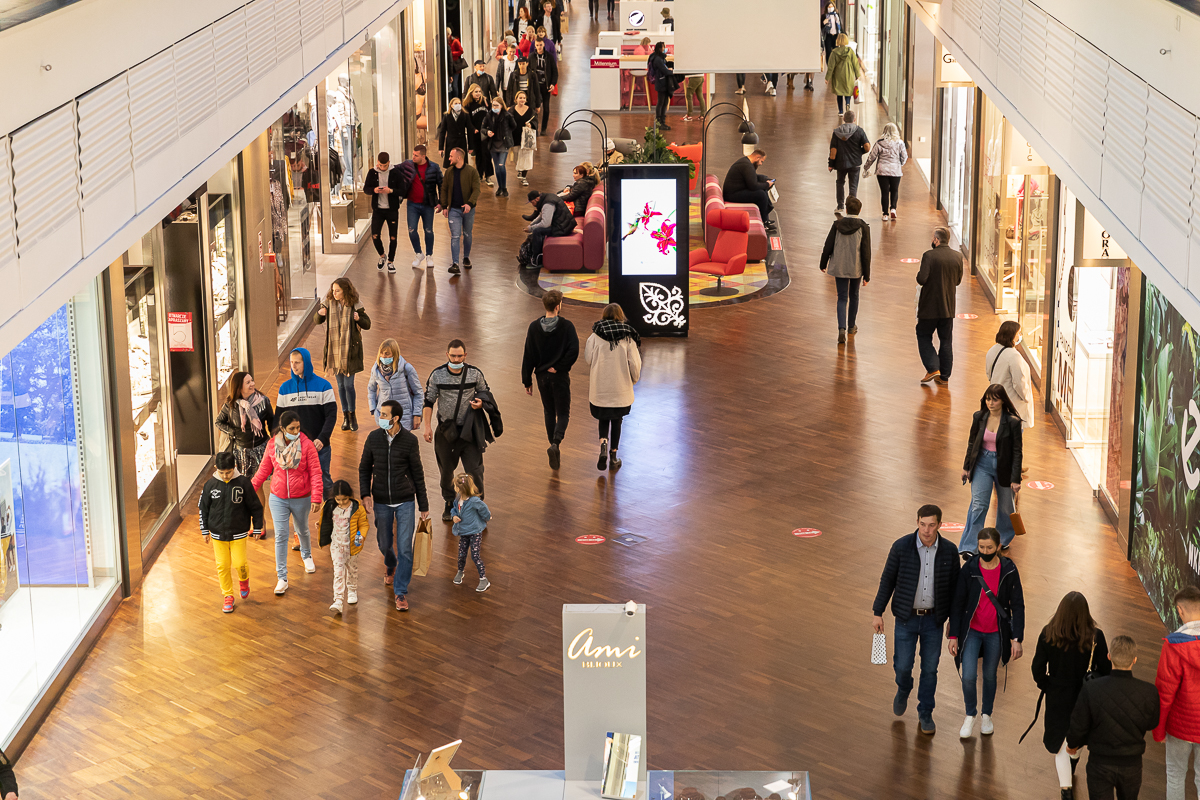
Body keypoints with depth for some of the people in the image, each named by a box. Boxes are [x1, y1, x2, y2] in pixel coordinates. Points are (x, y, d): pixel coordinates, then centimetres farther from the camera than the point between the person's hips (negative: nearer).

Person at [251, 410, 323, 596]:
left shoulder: (307, 445, -14)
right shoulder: (273, 445, -7)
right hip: (278, 499, 1)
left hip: (301, 499, -1)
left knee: (302, 530, 21)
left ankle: (306, 556, 53)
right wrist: (252, 488, 6)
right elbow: (264, 469, 6)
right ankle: (282, 578, 2)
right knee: (280, 536, -3)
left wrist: (316, 497, -20)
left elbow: (315, 472, -13)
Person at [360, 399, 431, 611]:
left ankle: (401, 592, 4)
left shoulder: (410, 441, -10)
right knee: (384, 544, 16)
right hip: (381, 502, 2)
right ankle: (390, 566, 51)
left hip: (405, 502, -2)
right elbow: (364, 468, 6)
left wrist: (423, 505, 2)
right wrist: (365, 494, -9)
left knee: (405, 549, -6)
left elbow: (417, 474, -2)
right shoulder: (373, 438, -5)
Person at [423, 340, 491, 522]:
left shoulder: (475, 373, -6)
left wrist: (480, 402, -14)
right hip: (445, 430, 1)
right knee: (446, 470, 14)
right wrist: (427, 426, -6)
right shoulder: (437, 375, -6)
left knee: (474, 469, -6)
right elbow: (428, 401, 1)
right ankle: (449, 503, 35)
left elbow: (485, 392, 10)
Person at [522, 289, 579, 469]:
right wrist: (559, 367, -9)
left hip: (542, 377, 3)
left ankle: (555, 450, 22)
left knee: (549, 413, 19)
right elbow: (573, 351, -21)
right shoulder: (566, 326, -11)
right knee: (563, 414, 5)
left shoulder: (534, 327, -2)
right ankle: (555, 443, -20)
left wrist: (527, 381, 6)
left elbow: (529, 356, 0)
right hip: (560, 377, -3)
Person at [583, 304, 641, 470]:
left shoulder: (594, 337, -7)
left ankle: (603, 446, -10)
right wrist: (634, 380, 13)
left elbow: (588, 360, -2)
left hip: (599, 387, 0)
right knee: (616, 421, 15)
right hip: (621, 388, 0)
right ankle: (613, 457, 18)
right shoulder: (627, 338, -6)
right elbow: (635, 363, -5)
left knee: (603, 419, 16)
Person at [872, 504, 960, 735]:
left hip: (934, 619, 1)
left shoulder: (949, 551, -8)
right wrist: (877, 612, -2)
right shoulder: (901, 547, -13)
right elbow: (887, 580, -4)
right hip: (906, 618, -1)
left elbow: (954, 586, 3)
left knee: (930, 669, 8)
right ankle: (903, 690, 36)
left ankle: (925, 713, 27)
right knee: (903, 666, 1)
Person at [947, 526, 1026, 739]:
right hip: (972, 631, -1)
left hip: (996, 633, 1)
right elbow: (957, 603, -4)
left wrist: (1017, 638, -8)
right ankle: (970, 715, 15)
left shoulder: (1009, 570, -10)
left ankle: (986, 716, 36)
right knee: (968, 677, -10)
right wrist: (953, 635, -6)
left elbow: (1017, 605, -4)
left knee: (989, 675, 14)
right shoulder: (969, 569, -10)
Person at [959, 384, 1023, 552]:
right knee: (978, 505, -12)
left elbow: (1017, 451, -10)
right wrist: (966, 467, 12)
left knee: (1006, 507, 15)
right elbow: (972, 443, 10)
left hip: (1003, 467, -1)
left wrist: (1016, 479, -12)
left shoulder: (1012, 422, -13)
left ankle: (1004, 538, 43)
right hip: (982, 465, 1)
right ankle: (969, 547, -12)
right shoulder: (979, 417, -3)